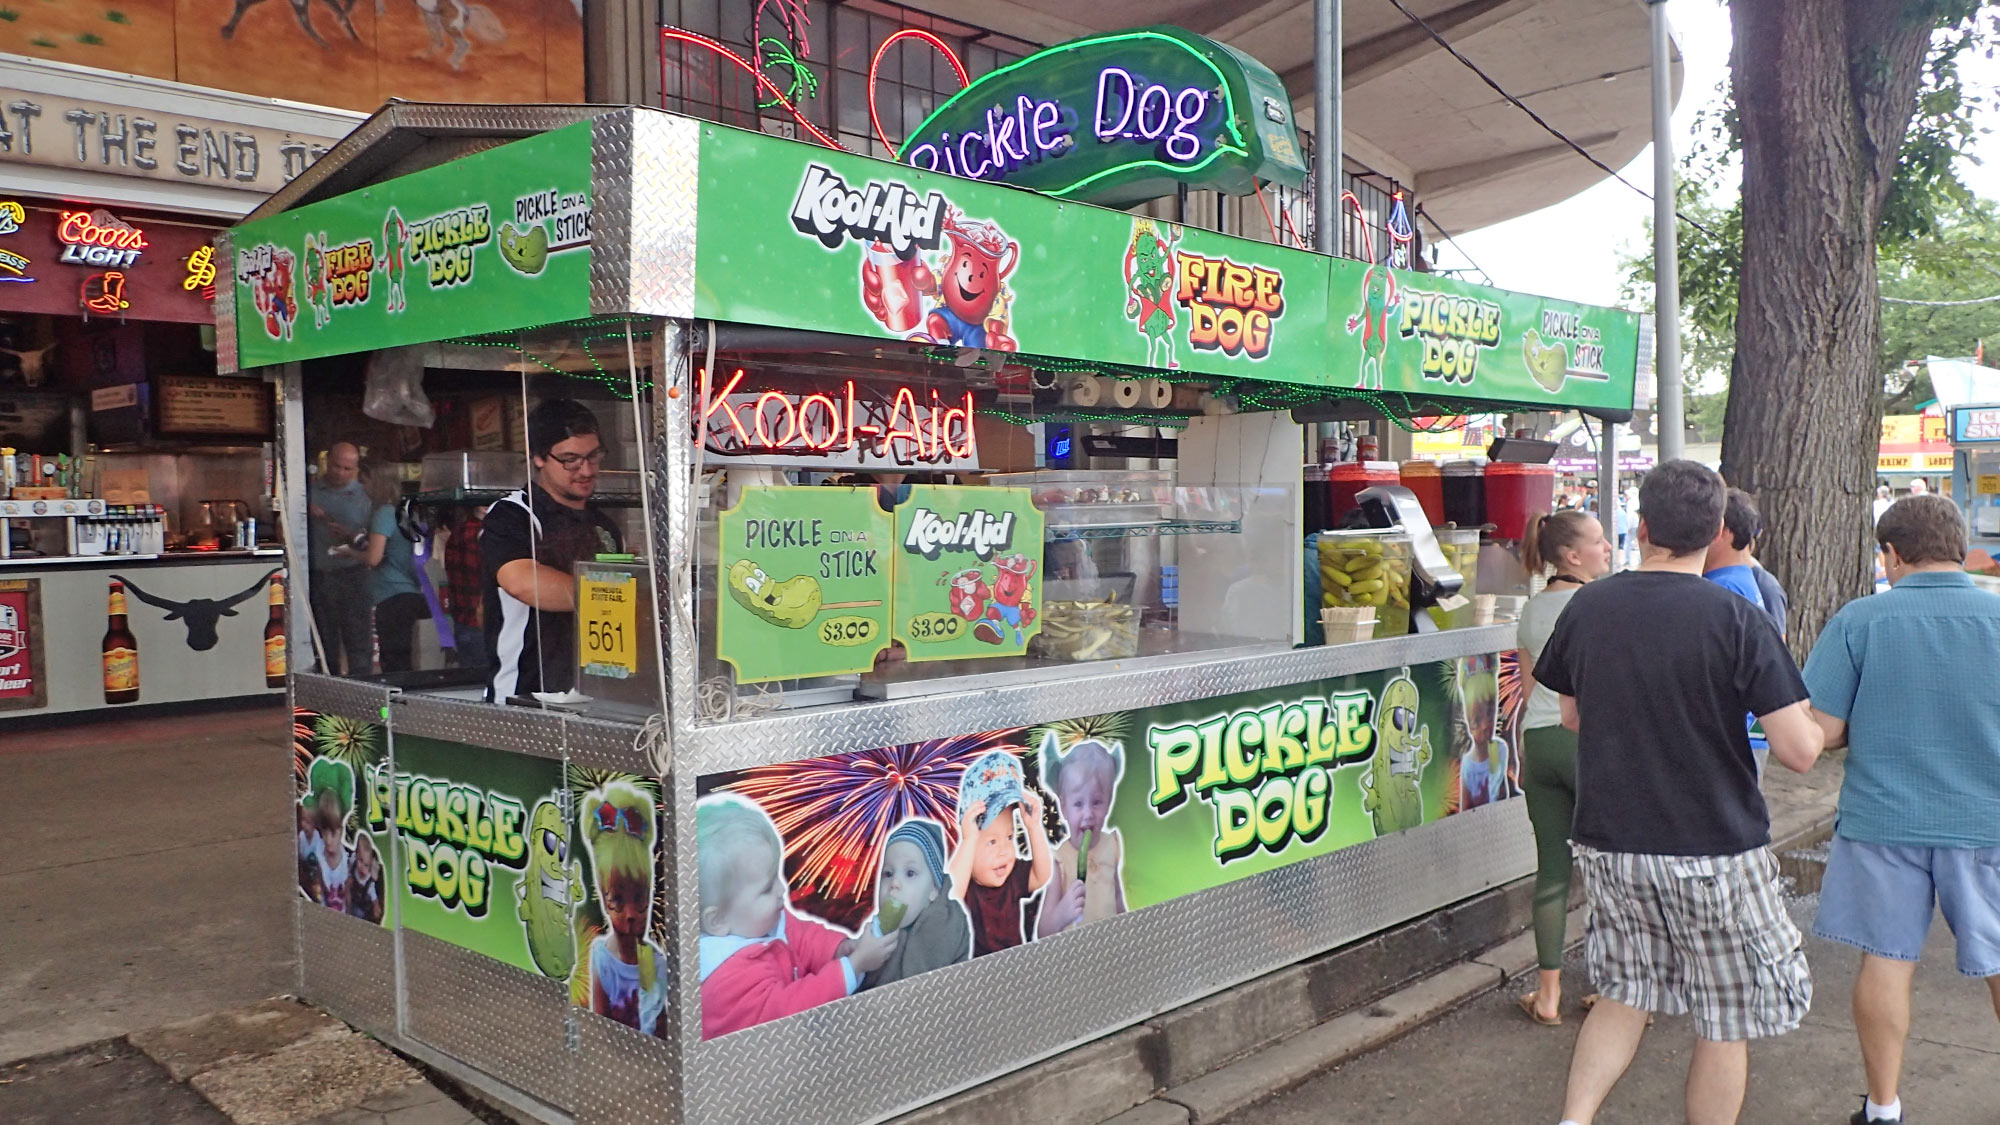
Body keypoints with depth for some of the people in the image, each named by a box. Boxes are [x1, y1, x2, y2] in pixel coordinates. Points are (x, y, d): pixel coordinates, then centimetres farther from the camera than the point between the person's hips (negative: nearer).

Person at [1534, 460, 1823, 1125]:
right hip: (1714, 848, -4)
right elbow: (1799, 751, -15)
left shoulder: (1586, 607, -2)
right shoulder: (1737, 621, -14)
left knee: (1625, 993, 19)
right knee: (1726, 1019, 13)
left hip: (1608, 840, 4)